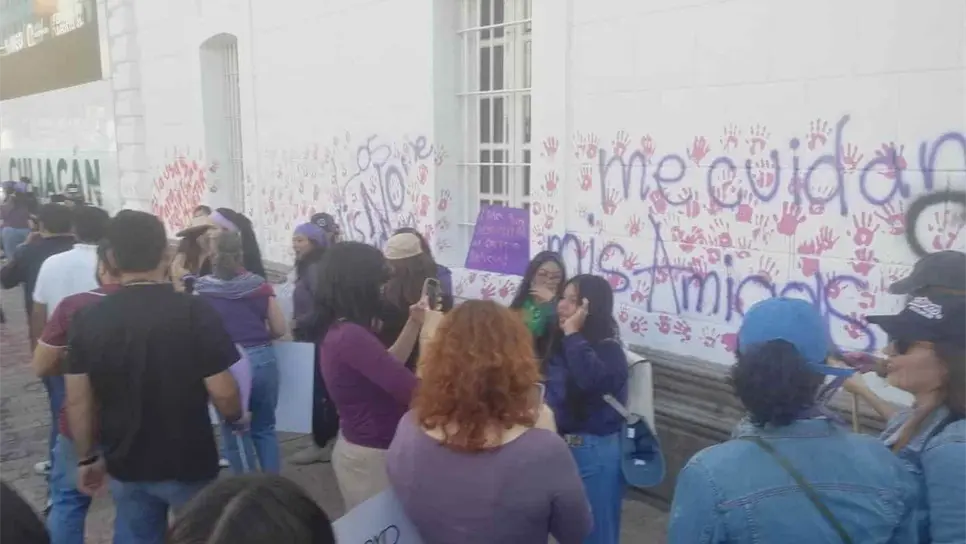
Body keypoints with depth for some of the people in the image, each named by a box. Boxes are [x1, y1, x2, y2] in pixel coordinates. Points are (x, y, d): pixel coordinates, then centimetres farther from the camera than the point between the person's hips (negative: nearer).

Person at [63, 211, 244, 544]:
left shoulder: (88, 320, -7)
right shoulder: (196, 312, -19)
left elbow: (77, 401, -2)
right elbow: (222, 392, -17)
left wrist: (87, 458, 11)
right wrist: (237, 416, 5)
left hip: (126, 464, 4)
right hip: (189, 462, -3)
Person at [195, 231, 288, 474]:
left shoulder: (202, 289, -3)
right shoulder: (259, 285, 2)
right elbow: (280, 329, 4)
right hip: (263, 360, 2)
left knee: (235, 433, 12)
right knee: (265, 428, 18)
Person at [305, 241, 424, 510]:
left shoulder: (336, 330, 4)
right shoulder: (351, 336, -27)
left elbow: (386, 366, 16)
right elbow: (414, 391, -29)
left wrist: (414, 324, 9)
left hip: (360, 446, 10)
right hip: (371, 454, -10)